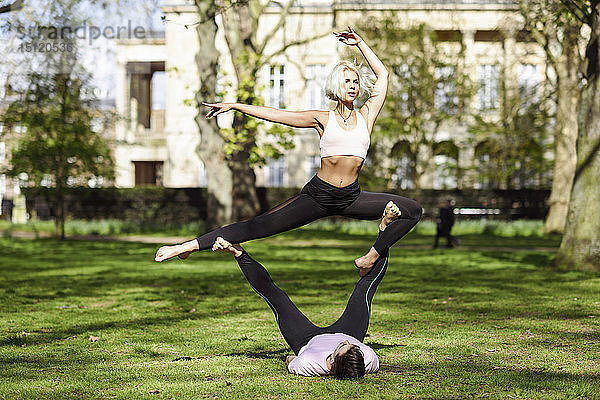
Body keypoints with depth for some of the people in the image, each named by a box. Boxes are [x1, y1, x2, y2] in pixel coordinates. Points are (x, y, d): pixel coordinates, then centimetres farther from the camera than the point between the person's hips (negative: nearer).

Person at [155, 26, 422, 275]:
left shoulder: (366, 116, 8)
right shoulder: (322, 119, 5)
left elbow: (382, 74, 11)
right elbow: (275, 114, 5)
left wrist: (359, 43, 12)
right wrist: (234, 106, 3)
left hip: (350, 198, 2)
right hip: (318, 194, -2)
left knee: (412, 211, -8)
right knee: (257, 227, -9)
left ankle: (370, 258, -1)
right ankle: (191, 245, -6)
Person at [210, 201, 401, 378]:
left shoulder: (307, 365, -48)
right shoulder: (370, 360, -44)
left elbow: (292, 366, -23)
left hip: (308, 341, -1)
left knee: (272, 292, 6)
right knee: (367, 284, 9)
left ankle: (238, 252, 30)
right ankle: (385, 226, 29)